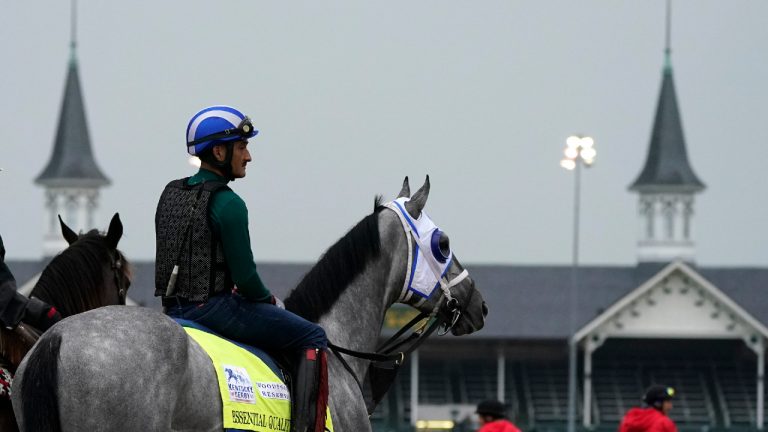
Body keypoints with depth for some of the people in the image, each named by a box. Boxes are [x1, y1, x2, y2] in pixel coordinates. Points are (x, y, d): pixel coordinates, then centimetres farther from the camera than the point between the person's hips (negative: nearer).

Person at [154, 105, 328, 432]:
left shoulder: (170, 194, 10)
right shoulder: (227, 204, -16)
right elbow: (245, 277, -17)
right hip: (213, 306, -9)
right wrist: (270, 301, 4)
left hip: (174, 306, 9)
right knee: (312, 338, 0)